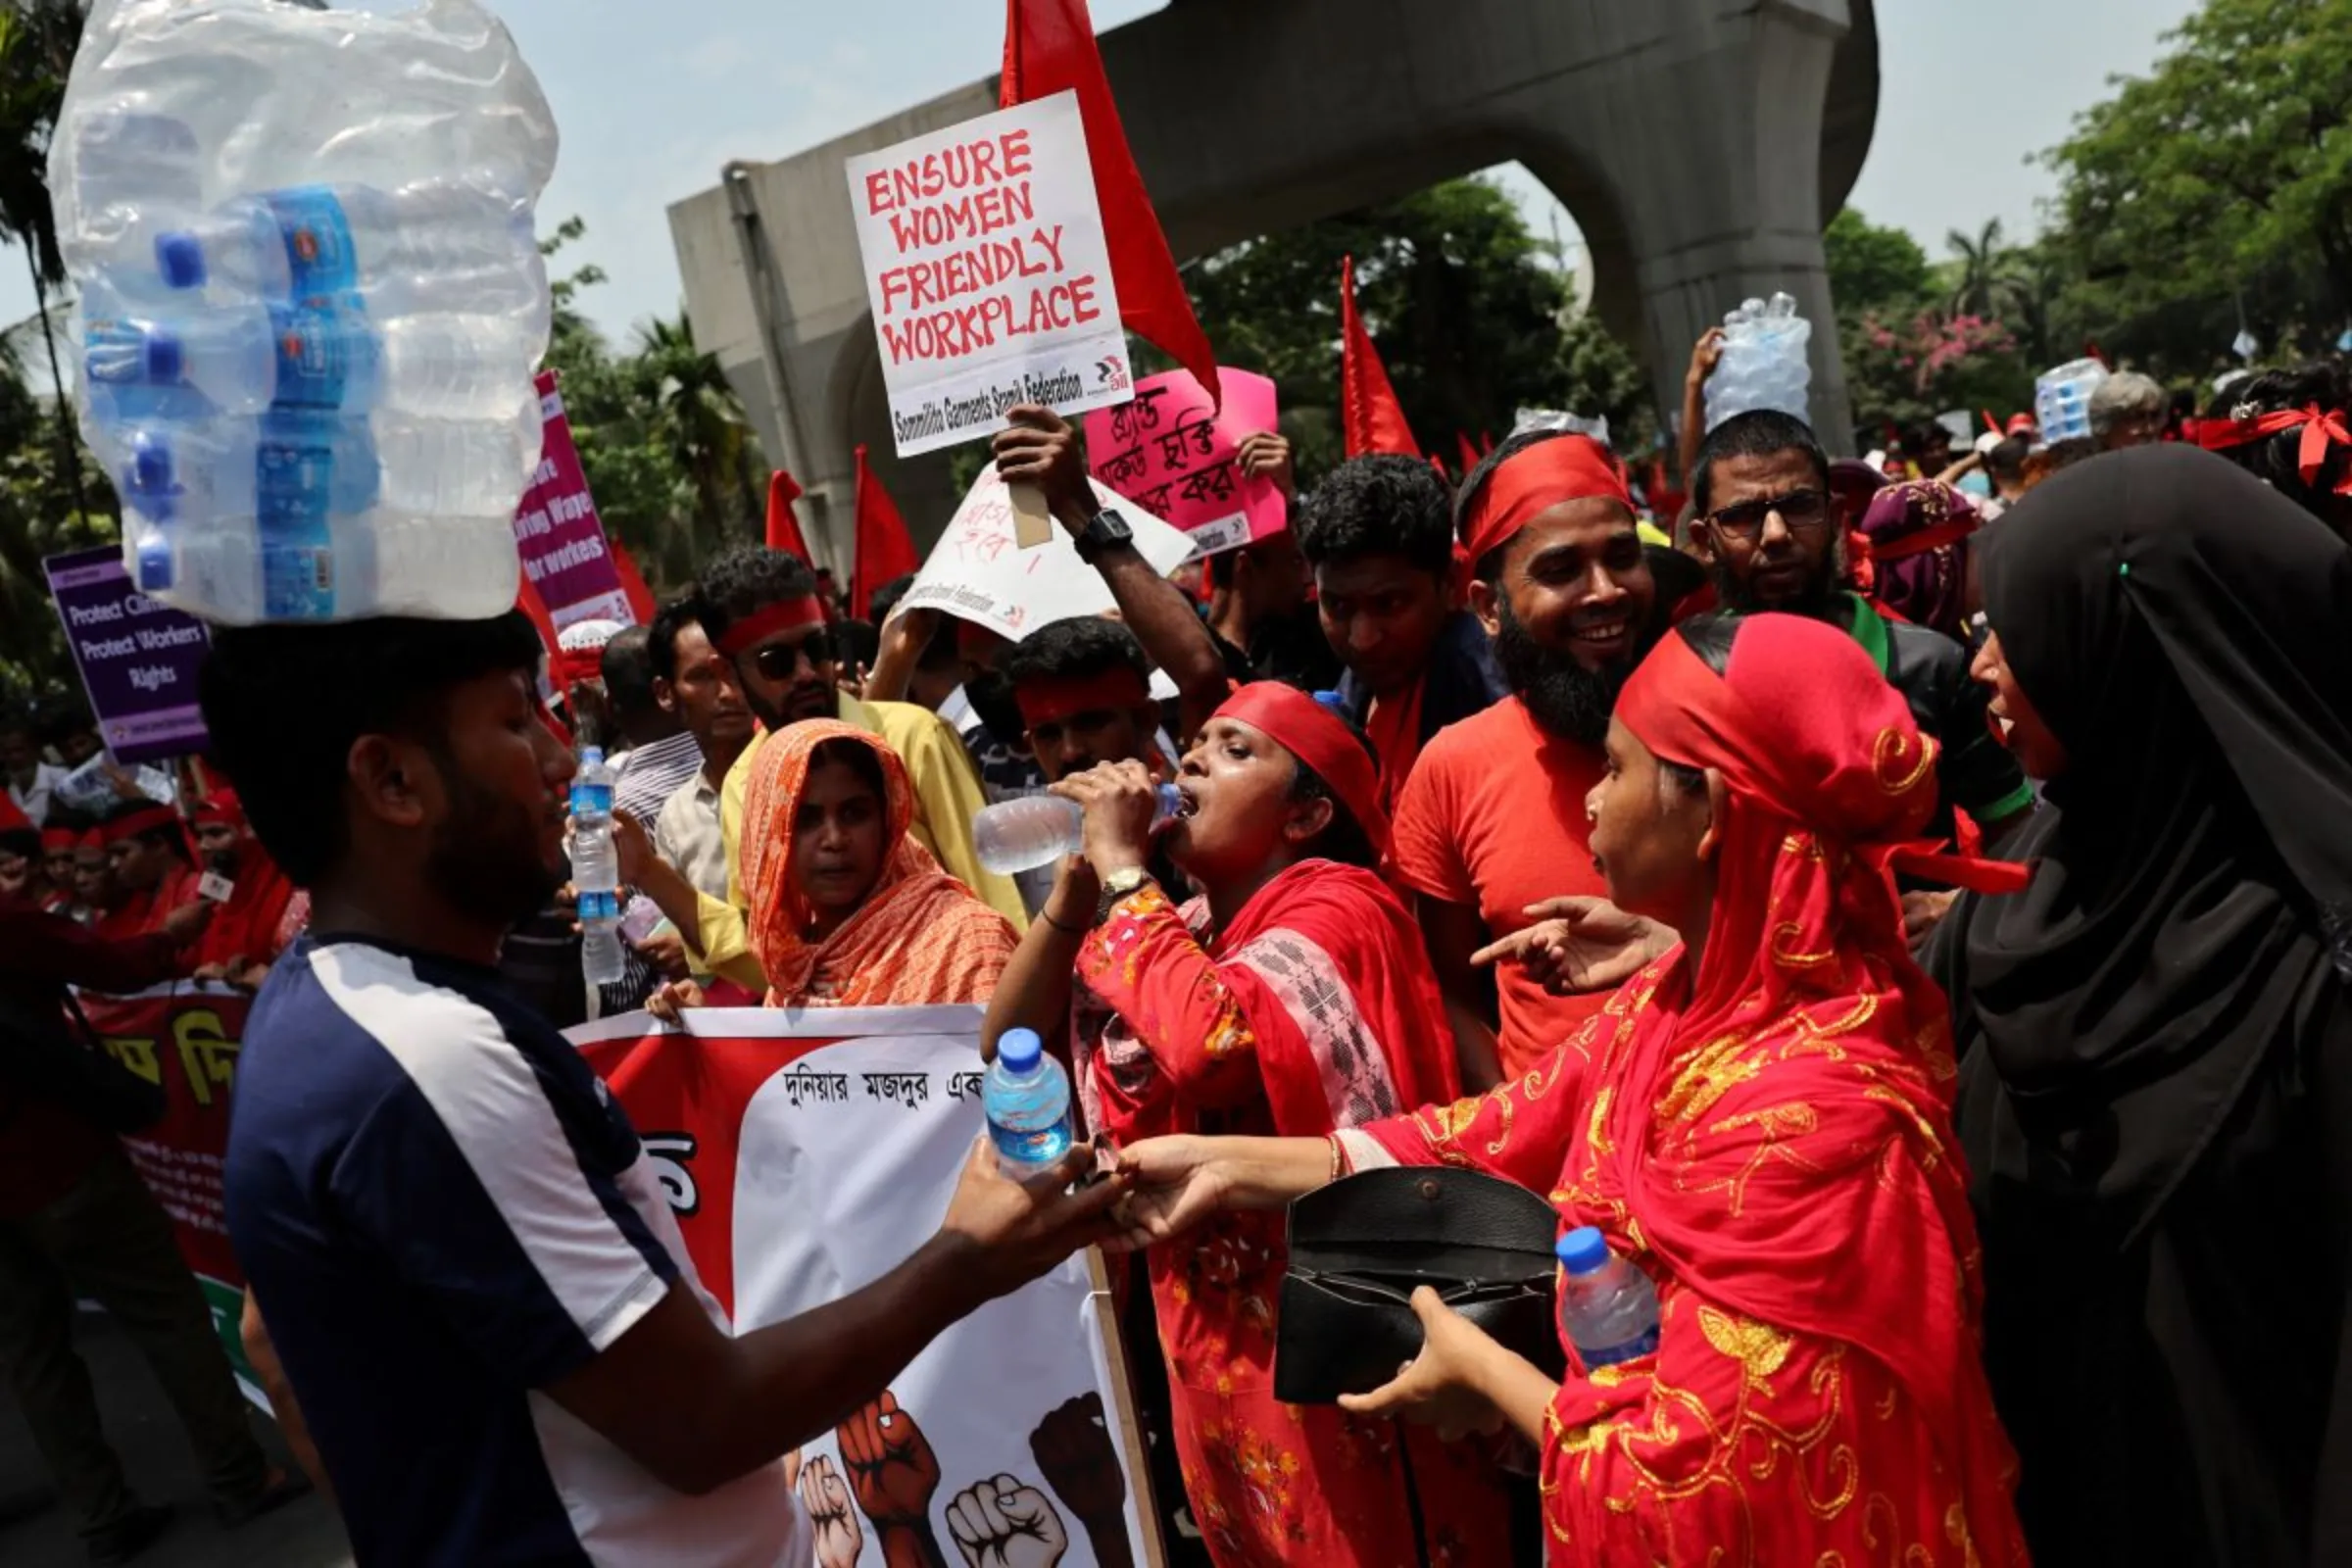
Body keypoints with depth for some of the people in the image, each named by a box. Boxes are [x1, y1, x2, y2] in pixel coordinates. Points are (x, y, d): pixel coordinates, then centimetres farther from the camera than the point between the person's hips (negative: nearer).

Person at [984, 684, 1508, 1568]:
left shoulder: (1337, 906, -15)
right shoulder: (1185, 929, 7)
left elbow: (1211, 1041, -34)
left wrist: (1123, 867, -20)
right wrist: (1076, 883, -7)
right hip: (1214, 1347, 7)